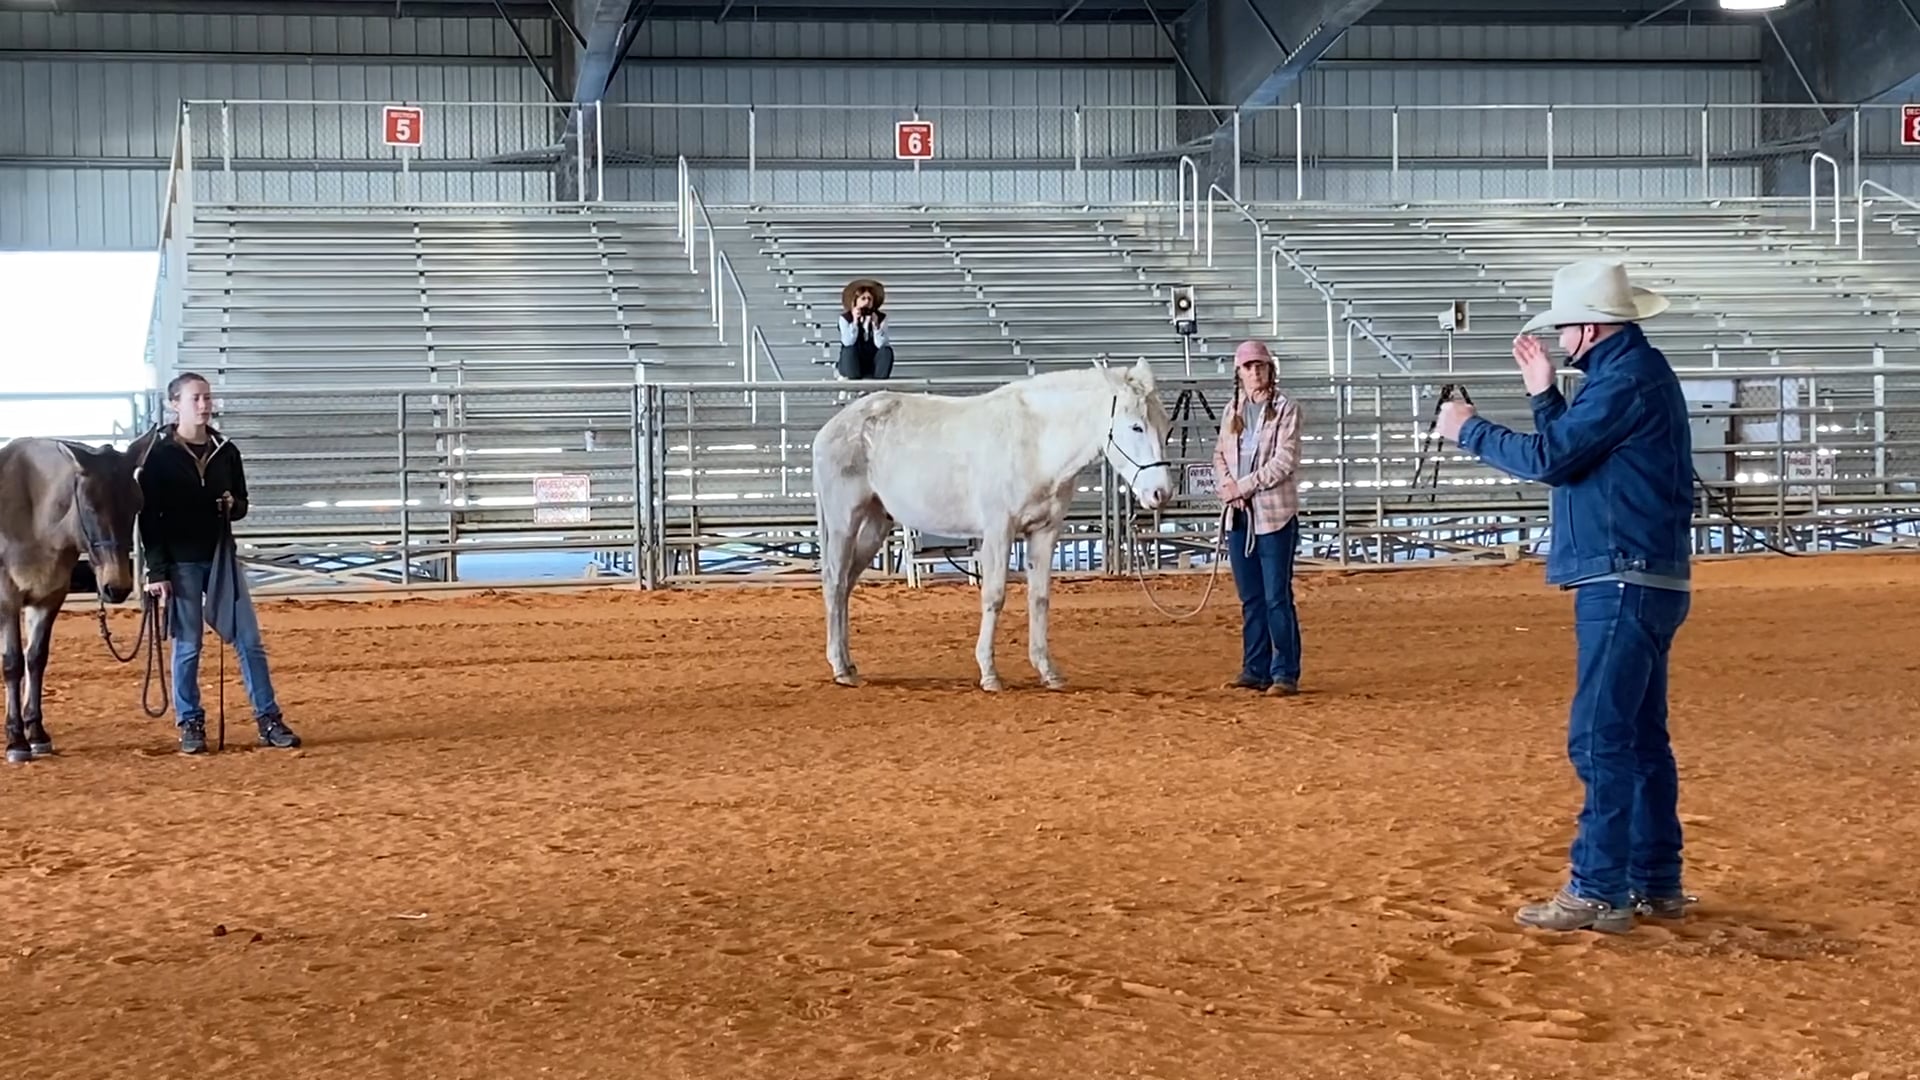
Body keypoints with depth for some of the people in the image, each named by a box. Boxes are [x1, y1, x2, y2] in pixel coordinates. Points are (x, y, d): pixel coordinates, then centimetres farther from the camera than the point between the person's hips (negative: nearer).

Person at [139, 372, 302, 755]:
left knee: (249, 639, 2)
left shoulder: (225, 451, 7)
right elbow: (149, 516, -6)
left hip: (221, 556, 4)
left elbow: (242, 504, 15)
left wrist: (233, 505, -10)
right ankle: (190, 725, 13)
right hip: (181, 563, -4)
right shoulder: (159, 455, -5)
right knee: (187, 645, 2)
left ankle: (268, 720, 8)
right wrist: (156, 571, -10)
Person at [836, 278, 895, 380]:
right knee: (849, 349, -31)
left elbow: (881, 344, -18)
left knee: (886, 350, -24)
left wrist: (875, 324, -31)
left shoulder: (880, 317, -6)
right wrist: (855, 322, -33)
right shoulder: (845, 318, -9)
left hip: (873, 365, 2)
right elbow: (848, 343, -25)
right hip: (852, 366, -2)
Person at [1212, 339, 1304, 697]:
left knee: (1277, 598, -6)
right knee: (1250, 599, 10)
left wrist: (1245, 485, -15)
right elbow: (1220, 455, 14)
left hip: (1274, 514, -6)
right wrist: (1226, 487, -6)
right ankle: (1255, 670, 17)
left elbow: (1284, 460, -13)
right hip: (1239, 516, 6)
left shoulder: (1285, 409, -4)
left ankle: (1286, 674, -1)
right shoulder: (1233, 410, 14)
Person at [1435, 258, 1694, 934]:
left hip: (1624, 585, -11)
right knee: (1640, 736, 14)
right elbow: (1574, 447, 23)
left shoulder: (1628, 377, -15)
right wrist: (1544, 394, 19)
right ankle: (1656, 883, 21)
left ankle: (1599, 892, -8)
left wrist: (1468, 431, -6)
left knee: (1600, 738, -10)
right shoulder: (1634, 371, 17)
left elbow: (1550, 459, -18)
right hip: (1643, 582, 11)